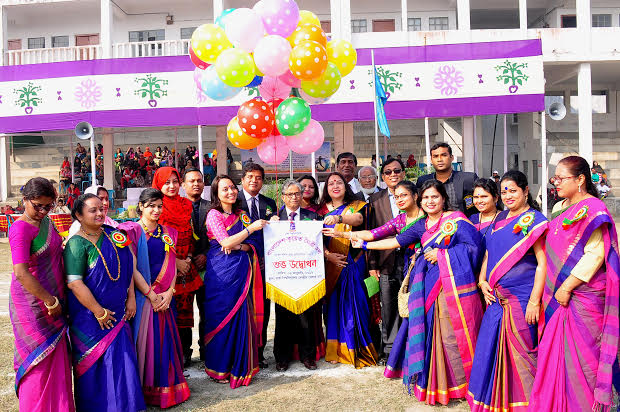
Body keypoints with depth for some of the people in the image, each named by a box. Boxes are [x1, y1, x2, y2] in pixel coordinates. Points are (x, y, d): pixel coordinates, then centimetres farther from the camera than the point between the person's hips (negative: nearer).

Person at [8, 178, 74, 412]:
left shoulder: (46, 221, 7)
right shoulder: (21, 228, -18)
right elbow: (21, 272, -25)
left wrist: (58, 299, 12)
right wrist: (50, 301, -19)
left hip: (53, 300, 8)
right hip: (33, 305, -8)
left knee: (56, 359, 16)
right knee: (40, 361, 4)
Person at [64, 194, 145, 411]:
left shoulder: (112, 234, 4)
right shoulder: (77, 244, -14)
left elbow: (128, 266, 9)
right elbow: (75, 283, -19)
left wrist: (131, 297, 4)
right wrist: (99, 312, -16)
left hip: (117, 312, 5)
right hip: (90, 316, -5)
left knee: (120, 360, 10)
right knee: (93, 365, 6)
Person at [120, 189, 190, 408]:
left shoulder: (168, 232, 11)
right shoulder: (132, 231, -4)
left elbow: (172, 265, 8)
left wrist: (169, 292, -6)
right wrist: (151, 295, -13)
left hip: (164, 297, 4)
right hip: (141, 296, -4)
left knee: (165, 340, 7)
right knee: (144, 340, -1)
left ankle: (165, 386, 21)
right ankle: (144, 388, 14)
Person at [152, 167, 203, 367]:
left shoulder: (186, 205, 11)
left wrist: (188, 259, -1)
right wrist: (175, 262, -11)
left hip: (186, 267, 4)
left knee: (185, 311, 8)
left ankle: (184, 354, 20)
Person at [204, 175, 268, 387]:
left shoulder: (241, 214, 12)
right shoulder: (213, 214, -4)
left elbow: (251, 245, 9)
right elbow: (226, 242, -15)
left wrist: (238, 246, -11)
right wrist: (251, 228, -12)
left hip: (241, 272, 5)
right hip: (221, 273, -5)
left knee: (241, 317, 5)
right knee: (221, 318, 1)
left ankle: (239, 366, 17)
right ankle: (218, 368, 15)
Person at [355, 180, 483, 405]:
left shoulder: (457, 219, -2)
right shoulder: (422, 226, 14)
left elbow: (473, 247, -10)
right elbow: (396, 241, 16)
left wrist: (441, 254, -10)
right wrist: (365, 245, 17)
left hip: (455, 284, -5)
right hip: (431, 285, 5)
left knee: (453, 335, -3)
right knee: (433, 333, 5)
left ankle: (462, 384, 15)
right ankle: (436, 384, 19)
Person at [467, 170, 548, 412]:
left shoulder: (534, 220, -7)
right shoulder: (499, 220, 13)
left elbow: (542, 264, -13)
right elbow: (489, 254, 21)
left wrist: (534, 301, -19)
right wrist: (482, 281, 5)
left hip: (522, 298, -7)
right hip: (496, 298, 7)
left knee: (521, 351, 0)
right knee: (491, 348, 11)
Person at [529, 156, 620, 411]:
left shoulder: (592, 209, -12)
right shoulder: (561, 208, 14)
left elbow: (595, 255, -20)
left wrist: (567, 287, -19)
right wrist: (554, 289, 14)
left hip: (581, 297, -8)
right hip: (557, 296, 8)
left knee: (580, 357, 2)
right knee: (555, 355, 12)